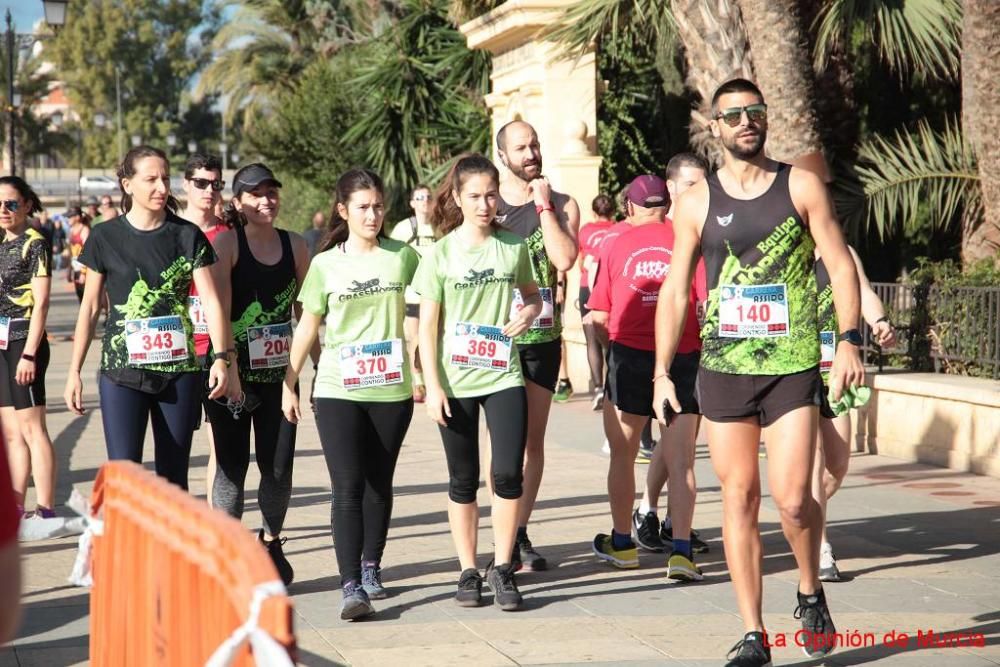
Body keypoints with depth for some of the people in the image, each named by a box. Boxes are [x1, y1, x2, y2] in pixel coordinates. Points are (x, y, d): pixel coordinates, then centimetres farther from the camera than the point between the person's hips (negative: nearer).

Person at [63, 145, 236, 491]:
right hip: (122, 371, -1)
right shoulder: (106, 237, 2)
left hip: (179, 369, 1)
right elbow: (90, 307, 7)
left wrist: (222, 358, -15)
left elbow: (211, 300, -2)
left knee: (174, 477, 7)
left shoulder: (187, 236, 3)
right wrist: (74, 371, 6)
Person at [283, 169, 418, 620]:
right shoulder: (325, 265, 1)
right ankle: (351, 586, -11)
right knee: (347, 487, -9)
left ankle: (371, 567, 29)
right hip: (337, 391, -1)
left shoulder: (403, 257, 2)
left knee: (379, 483, 12)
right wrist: (289, 384, 5)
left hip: (391, 389, 2)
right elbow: (307, 328, 6)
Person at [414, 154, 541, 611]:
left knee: (508, 473, -7)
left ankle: (501, 568, 8)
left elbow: (533, 296, 18)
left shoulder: (513, 247, 3)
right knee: (463, 479, 7)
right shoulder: (441, 253, -2)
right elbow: (427, 326, -1)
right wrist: (432, 385, -7)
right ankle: (468, 571, 18)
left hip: (504, 376, 1)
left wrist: (528, 312, -6)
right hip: (456, 381, -1)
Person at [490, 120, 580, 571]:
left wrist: (543, 206, -10)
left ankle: (521, 535, 12)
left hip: (542, 336, 1)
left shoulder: (562, 205, 6)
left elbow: (565, 259, -13)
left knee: (533, 437, 4)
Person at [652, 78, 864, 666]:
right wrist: (662, 374, 3)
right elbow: (675, 292, 8)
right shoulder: (697, 202, 5)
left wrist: (849, 341, -10)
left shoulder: (802, 187, 3)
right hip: (723, 369, 2)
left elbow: (842, 266, 2)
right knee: (739, 498, 3)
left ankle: (812, 594, 20)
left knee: (792, 499, -10)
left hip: (793, 367, -2)